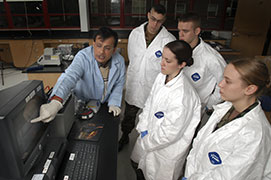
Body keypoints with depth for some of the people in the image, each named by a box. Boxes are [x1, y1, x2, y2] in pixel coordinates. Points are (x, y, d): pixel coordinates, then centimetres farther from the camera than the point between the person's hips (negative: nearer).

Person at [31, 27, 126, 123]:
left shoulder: (120, 61, -14)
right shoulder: (83, 57, -25)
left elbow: (119, 85, -2)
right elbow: (70, 76, -43)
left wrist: (114, 103, -15)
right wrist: (55, 102, -59)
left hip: (106, 104, 2)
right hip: (83, 104, -1)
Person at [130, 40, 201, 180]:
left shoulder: (182, 96, -35)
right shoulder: (161, 77, -9)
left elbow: (169, 133, -26)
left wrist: (145, 142, -12)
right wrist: (143, 129, -4)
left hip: (166, 151, -7)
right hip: (148, 136, 7)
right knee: (136, 164, 29)